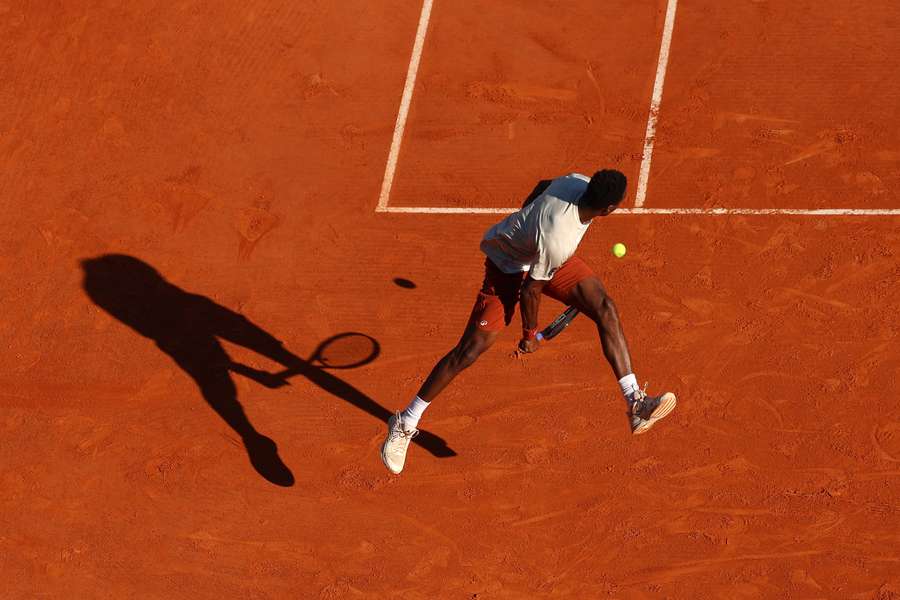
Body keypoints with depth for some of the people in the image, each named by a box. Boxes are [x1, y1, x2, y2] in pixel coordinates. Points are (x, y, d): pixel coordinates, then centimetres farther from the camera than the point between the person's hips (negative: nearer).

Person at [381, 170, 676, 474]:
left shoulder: (581, 181, -23)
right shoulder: (557, 241, -41)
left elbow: (542, 186, 1)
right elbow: (531, 290, -25)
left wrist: (525, 217, 21)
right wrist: (530, 334, -8)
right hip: (509, 265, -7)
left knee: (605, 308, -9)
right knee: (470, 349, -8)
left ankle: (636, 404, -8)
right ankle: (405, 424, 7)